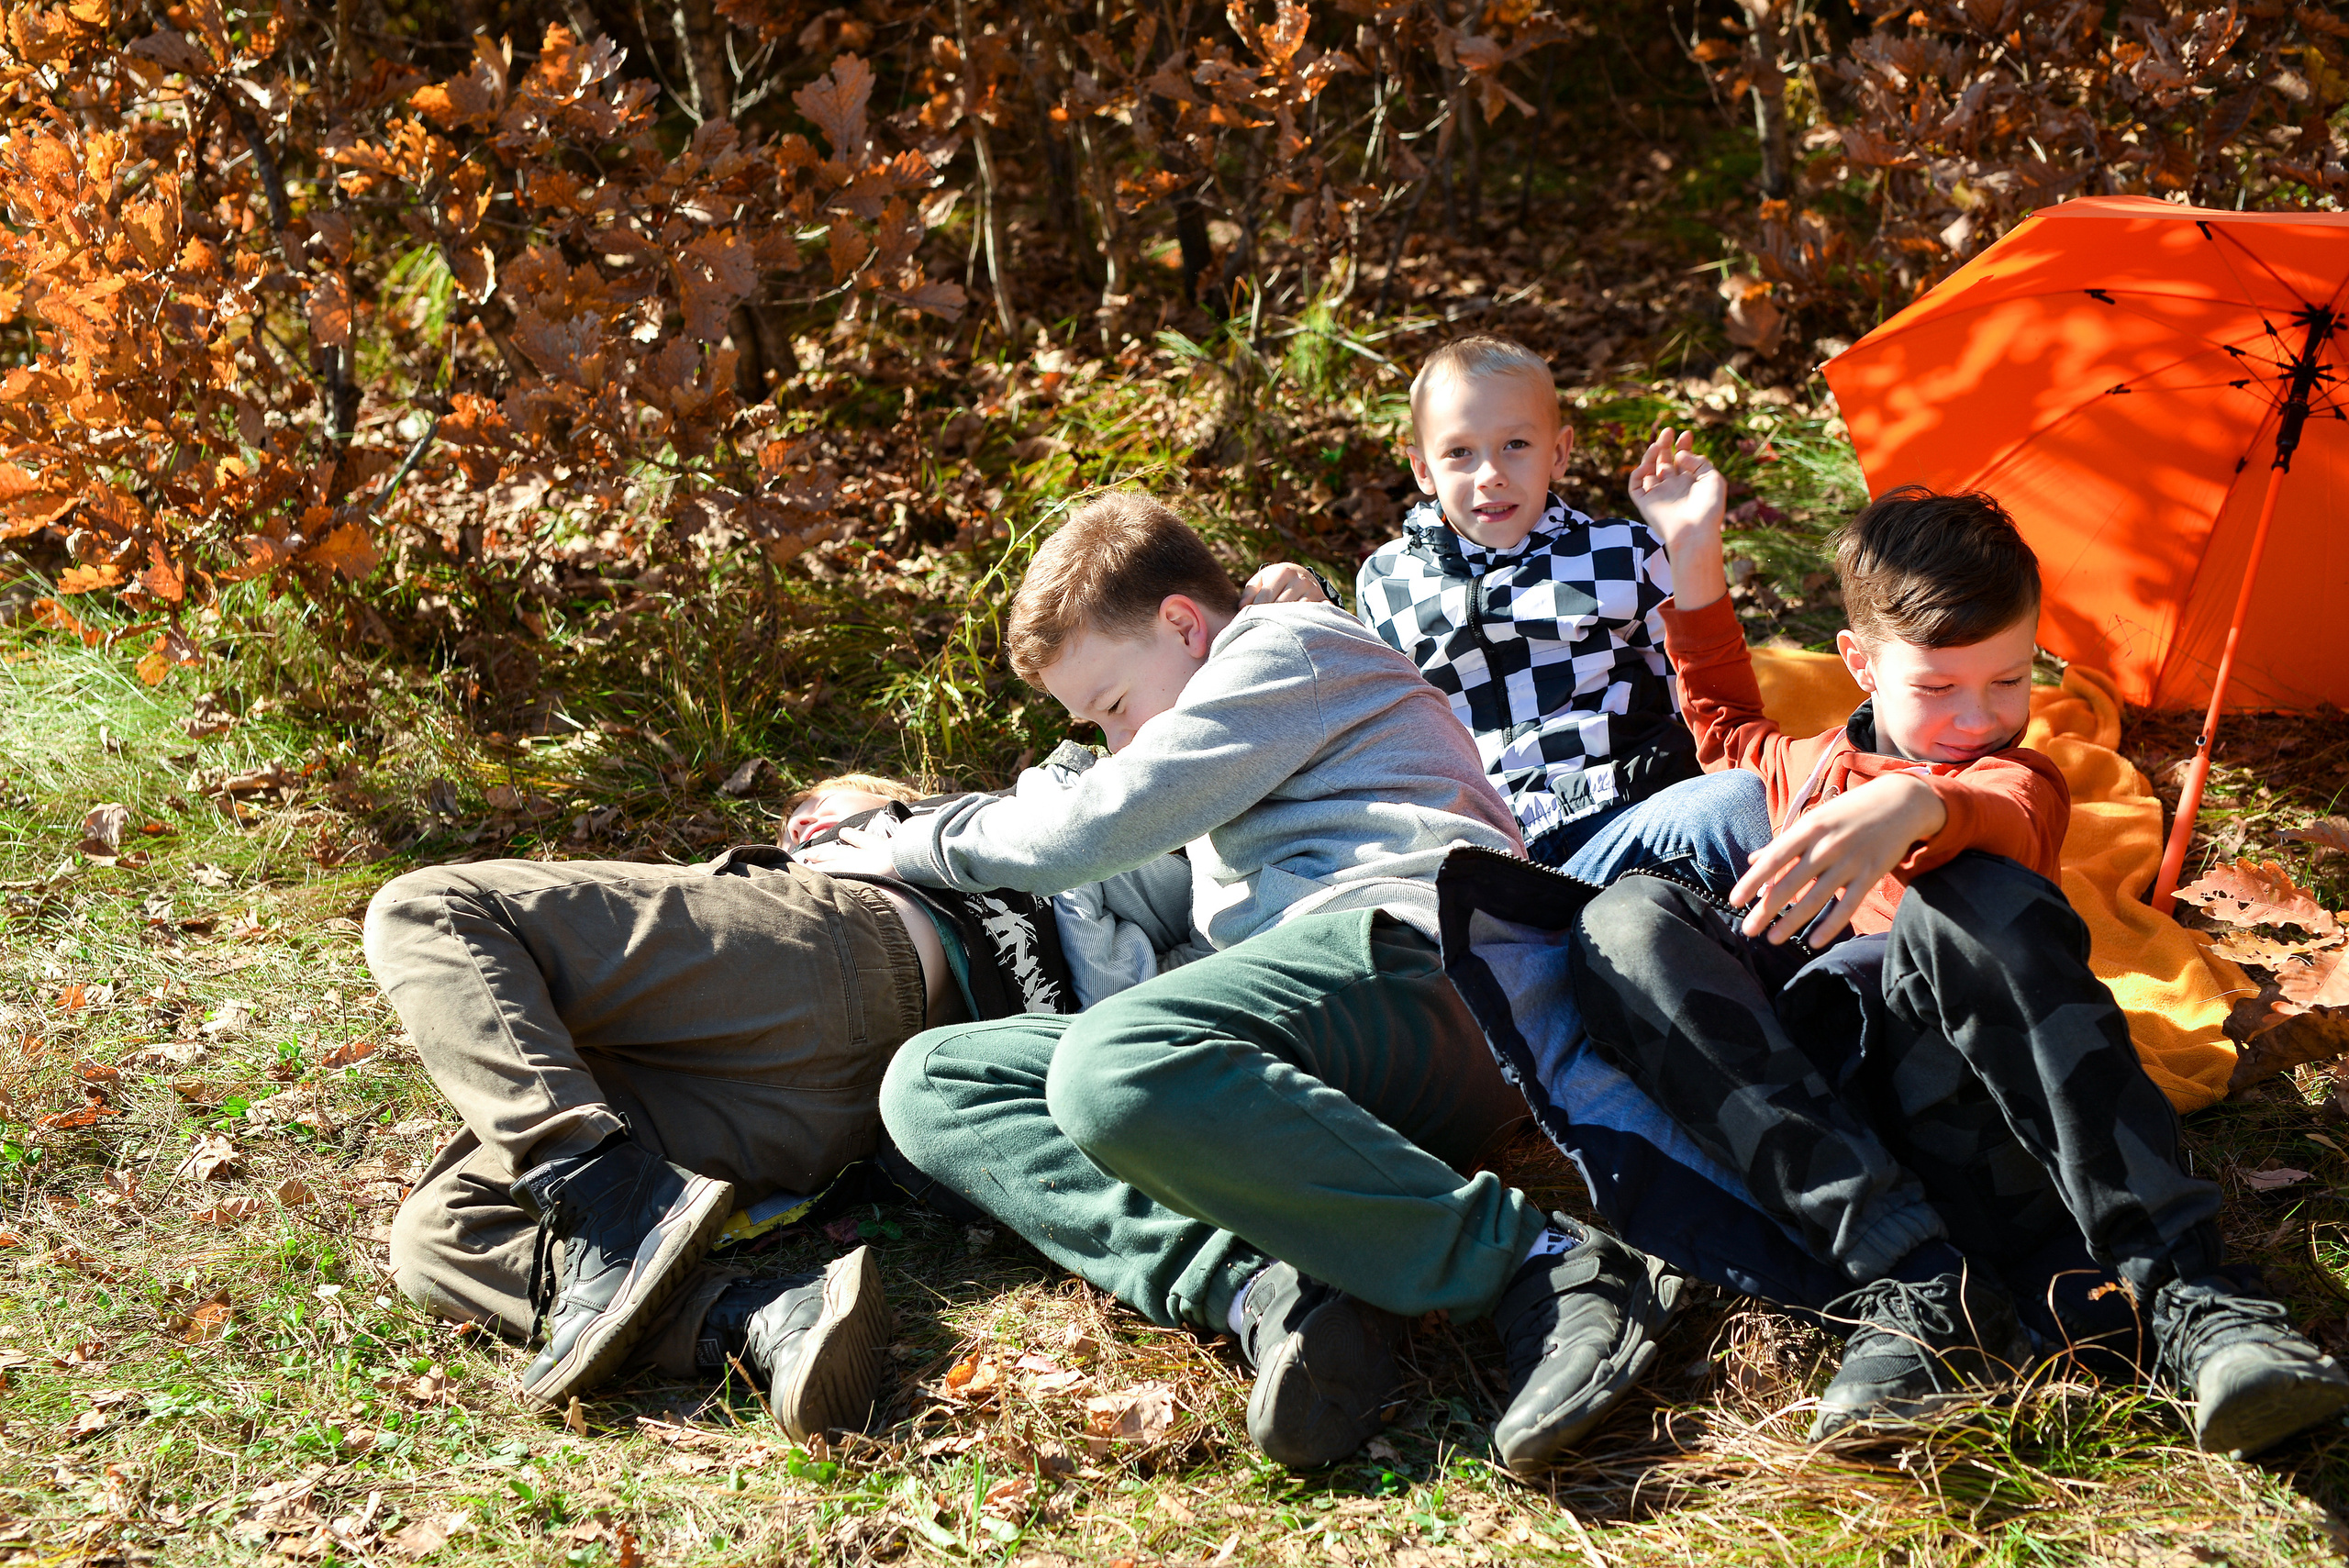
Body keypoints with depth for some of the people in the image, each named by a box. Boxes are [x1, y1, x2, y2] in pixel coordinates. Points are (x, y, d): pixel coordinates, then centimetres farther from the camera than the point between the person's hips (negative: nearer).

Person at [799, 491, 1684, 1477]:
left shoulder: (1291, 645, 11)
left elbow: (1097, 830, 1)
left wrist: (915, 847, 16)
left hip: (1408, 951, -9)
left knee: (1111, 1067, -37)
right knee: (928, 1081, -3)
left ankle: (1541, 1261, -32)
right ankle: (1264, 1289, -29)